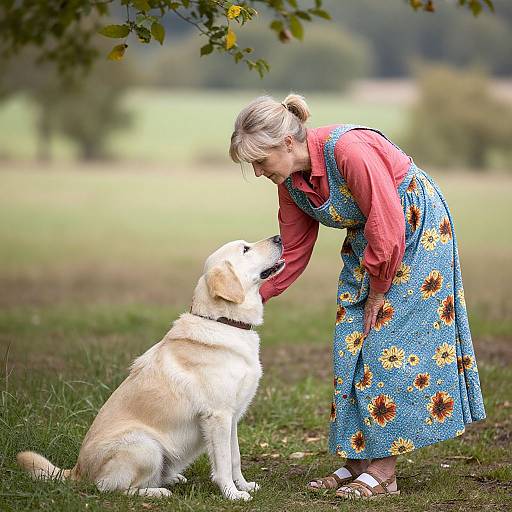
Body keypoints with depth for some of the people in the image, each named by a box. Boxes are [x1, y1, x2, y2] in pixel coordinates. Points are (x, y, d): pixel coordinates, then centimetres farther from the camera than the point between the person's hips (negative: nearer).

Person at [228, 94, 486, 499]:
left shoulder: (349, 149, -32)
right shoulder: (290, 181, -6)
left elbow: (388, 225, -27)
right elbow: (293, 253, 3)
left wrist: (377, 293, -16)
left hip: (417, 233, -8)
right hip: (366, 242, 8)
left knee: (388, 342, -10)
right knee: (351, 344, 2)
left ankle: (383, 472, -6)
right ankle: (357, 461, 8)